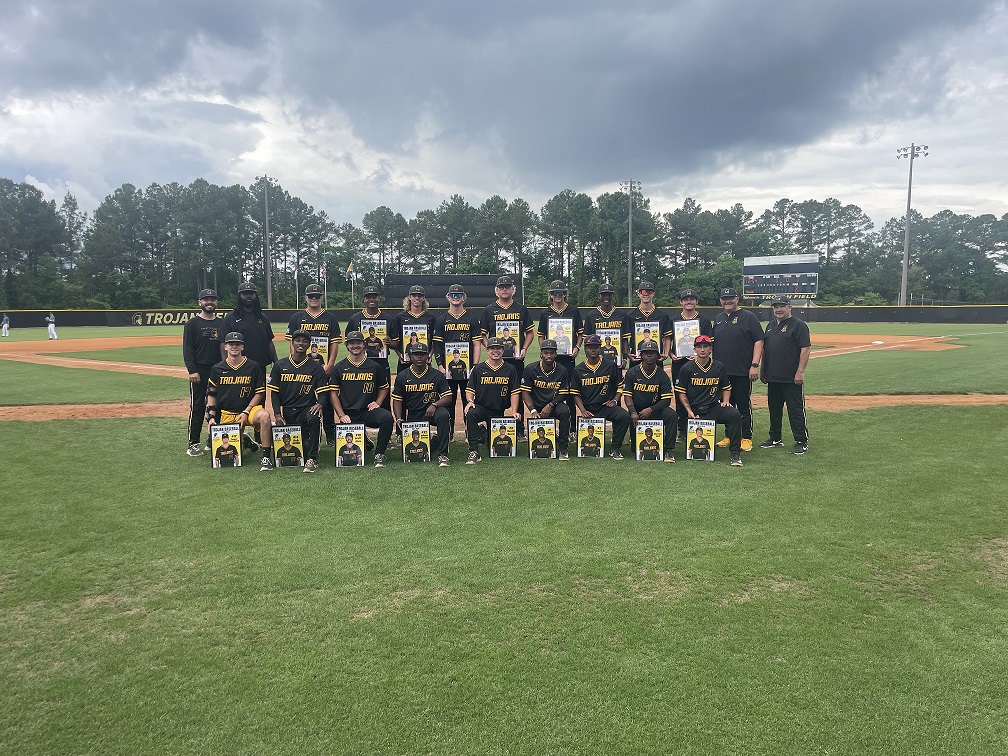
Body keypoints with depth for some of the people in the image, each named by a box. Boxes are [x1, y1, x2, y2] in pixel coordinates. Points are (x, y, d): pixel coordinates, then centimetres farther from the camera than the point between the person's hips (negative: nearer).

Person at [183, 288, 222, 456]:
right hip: (199, 371, -4)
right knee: (197, 407, -2)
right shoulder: (192, 323, 0)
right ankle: (193, 443, 3)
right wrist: (192, 370, -15)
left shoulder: (221, 324, 12)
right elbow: (187, 349, -6)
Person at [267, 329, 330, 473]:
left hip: (307, 408, -2)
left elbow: (323, 392, 2)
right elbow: (274, 392, 9)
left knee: (314, 419, -38)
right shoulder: (280, 365, 9)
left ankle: (312, 459, -28)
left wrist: (319, 404, -21)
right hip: (287, 411, 3)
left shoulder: (315, 367, 5)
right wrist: (277, 414, -3)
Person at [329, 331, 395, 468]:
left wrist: (378, 402, 1)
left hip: (368, 411, 0)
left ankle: (379, 454, -17)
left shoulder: (375, 367, 8)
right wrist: (341, 415, -4)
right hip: (348, 414, 0)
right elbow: (333, 393, 6)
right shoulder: (339, 368, 7)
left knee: (387, 417, -32)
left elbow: (384, 388, 20)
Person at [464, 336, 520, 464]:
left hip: (500, 412, 1)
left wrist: (514, 411, -7)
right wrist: (470, 401, -15)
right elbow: (470, 389, 6)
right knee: (470, 413, -36)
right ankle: (474, 452, -30)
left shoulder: (510, 369, 5)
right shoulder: (478, 369, 4)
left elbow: (514, 392, 3)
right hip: (481, 407, -1)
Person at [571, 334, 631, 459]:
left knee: (625, 416, -30)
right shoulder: (578, 370, 8)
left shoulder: (611, 366, 6)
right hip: (588, 409, 1)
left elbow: (620, 386, 14)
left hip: (607, 406, 0)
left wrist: (615, 400, -2)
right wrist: (583, 410, -5)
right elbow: (576, 394, 9)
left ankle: (615, 448, -13)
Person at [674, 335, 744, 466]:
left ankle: (735, 453, -21)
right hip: (695, 411, -1)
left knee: (735, 415, -30)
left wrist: (725, 401, 2)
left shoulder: (718, 367, 8)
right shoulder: (686, 368, 2)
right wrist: (689, 411, -6)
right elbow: (682, 392, 4)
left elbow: (726, 388, 21)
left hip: (714, 407, 2)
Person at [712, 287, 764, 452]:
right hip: (721, 371, 5)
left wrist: (755, 365, -13)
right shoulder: (718, 319, 15)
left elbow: (759, 341, -6)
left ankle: (746, 438, 8)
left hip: (742, 371, -5)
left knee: (744, 406, 0)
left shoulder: (748, 317, -2)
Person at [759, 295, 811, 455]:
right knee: (774, 409, 14)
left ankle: (801, 442, 3)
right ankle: (775, 438, 26)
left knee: (796, 410, -4)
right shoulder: (770, 325, 16)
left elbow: (806, 349, -12)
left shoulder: (798, 325, -6)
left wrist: (800, 372, -19)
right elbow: (764, 349, 21)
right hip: (772, 377, 7)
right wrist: (762, 371, 17)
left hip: (792, 378, -7)